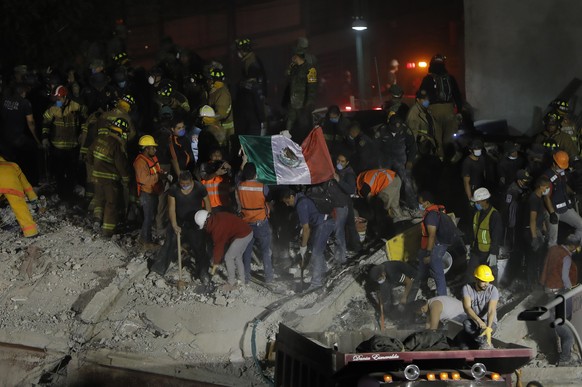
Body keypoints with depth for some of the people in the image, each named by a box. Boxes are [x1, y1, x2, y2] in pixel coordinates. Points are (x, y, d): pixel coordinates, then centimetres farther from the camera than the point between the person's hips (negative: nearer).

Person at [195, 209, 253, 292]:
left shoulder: (217, 227, -21)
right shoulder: (216, 218, 7)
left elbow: (219, 245, -13)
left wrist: (215, 263, -2)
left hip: (243, 236, -10)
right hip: (248, 230, 10)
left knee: (228, 258, -1)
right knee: (237, 257, 23)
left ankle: (231, 284, 7)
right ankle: (242, 280, 33)